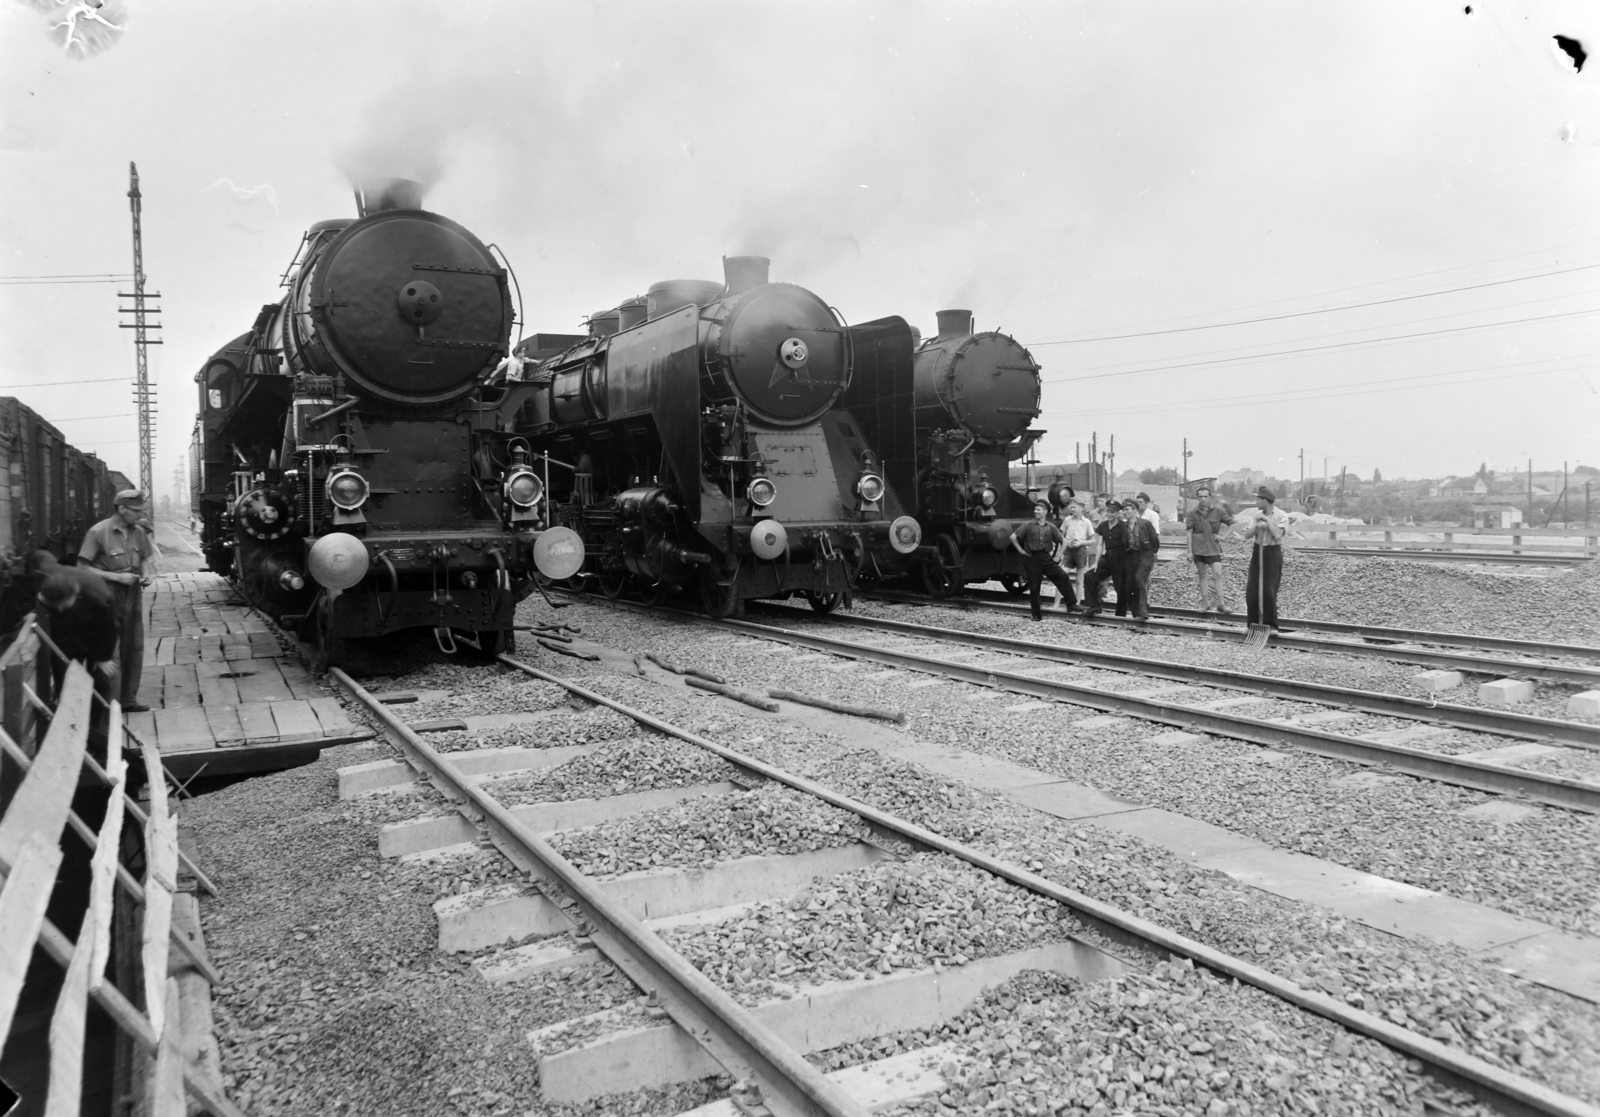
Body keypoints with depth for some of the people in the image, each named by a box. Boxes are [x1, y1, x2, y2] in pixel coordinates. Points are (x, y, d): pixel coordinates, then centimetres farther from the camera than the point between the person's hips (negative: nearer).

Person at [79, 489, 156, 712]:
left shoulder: (138, 532, 5)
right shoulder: (98, 532, -12)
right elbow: (83, 568, -10)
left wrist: (146, 574, -1)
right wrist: (116, 577, -16)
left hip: (133, 595, 6)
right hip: (108, 596, -6)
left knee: (134, 648, 9)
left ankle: (128, 699, 19)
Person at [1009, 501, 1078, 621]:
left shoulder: (1051, 527, 6)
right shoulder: (1028, 526, 2)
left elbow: (1062, 541, 13)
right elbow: (1013, 537, 0)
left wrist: (1056, 556, 8)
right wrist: (1020, 550, -1)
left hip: (1046, 558, 1)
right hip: (1032, 559, -1)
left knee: (1063, 576, -17)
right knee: (1034, 588, 1)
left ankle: (1071, 604, -13)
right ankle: (1037, 614, 13)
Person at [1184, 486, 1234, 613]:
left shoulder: (1218, 511, 0)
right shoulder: (1193, 514, 2)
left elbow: (1232, 523, 8)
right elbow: (1189, 533, 1)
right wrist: (1190, 551, -3)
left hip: (1214, 548, -1)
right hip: (1198, 549, 1)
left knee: (1217, 574, -8)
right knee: (1202, 575, 7)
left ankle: (1221, 604, -6)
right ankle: (1205, 603, 13)